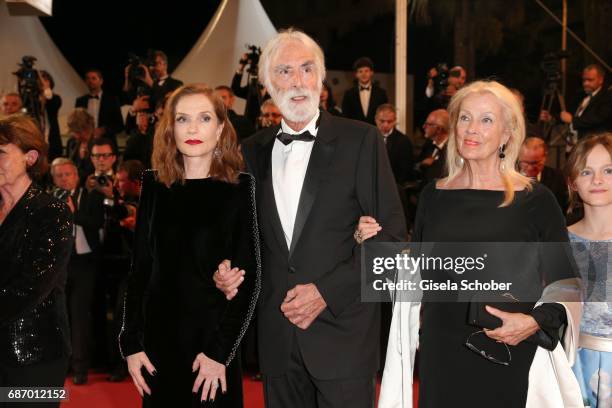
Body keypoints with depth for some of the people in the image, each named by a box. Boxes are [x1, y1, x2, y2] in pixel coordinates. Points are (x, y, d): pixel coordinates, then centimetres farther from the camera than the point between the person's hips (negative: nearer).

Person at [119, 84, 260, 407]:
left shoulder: (241, 189, -5)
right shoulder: (154, 187, 4)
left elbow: (248, 279, -7)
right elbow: (140, 268, 5)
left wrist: (219, 351, -14)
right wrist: (131, 343, -1)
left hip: (213, 339, -3)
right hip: (158, 336, 3)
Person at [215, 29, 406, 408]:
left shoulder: (361, 140, -4)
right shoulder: (252, 151, 9)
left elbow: (391, 235, -7)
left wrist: (328, 292, -14)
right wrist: (228, 269, -2)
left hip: (341, 333, -3)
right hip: (277, 337, 4)